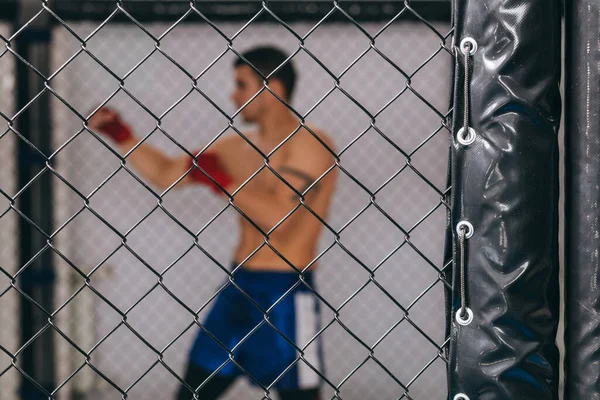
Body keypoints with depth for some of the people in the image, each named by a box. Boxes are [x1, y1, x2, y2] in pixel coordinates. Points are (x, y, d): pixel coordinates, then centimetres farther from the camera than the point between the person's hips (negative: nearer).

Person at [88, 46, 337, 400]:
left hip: (285, 295, -7)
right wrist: (121, 135, 9)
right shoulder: (237, 147, 12)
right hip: (238, 290, 8)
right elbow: (165, 174, 18)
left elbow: (279, 219, -21)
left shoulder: (310, 144, -10)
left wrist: (221, 181, -16)